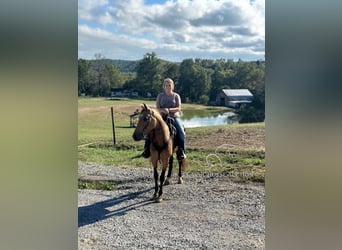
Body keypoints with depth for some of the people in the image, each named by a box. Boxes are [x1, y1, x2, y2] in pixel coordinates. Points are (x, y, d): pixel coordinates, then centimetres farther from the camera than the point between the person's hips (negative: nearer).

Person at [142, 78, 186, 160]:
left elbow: (179, 108, -2)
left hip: (174, 117, -1)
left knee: (181, 132, -27)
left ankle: (181, 151, -18)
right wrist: (163, 110, -19)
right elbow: (157, 108, 3)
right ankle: (147, 149, -9)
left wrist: (169, 109, -18)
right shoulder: (160, 96, 11)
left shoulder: (176, 96, 8)